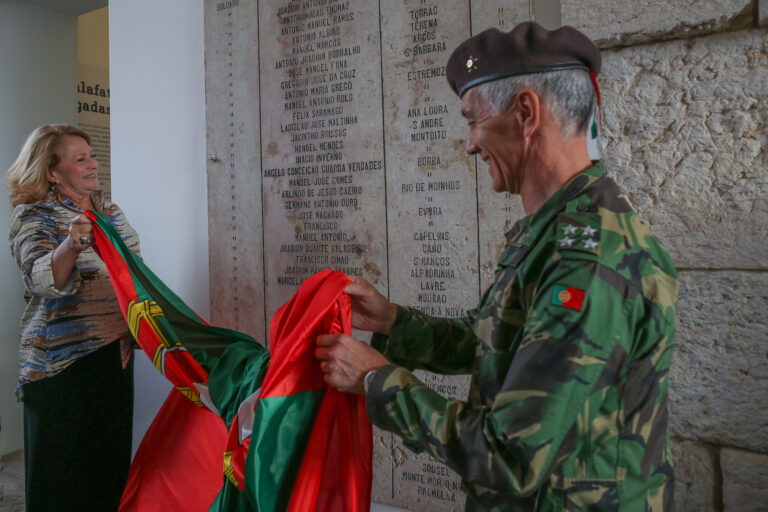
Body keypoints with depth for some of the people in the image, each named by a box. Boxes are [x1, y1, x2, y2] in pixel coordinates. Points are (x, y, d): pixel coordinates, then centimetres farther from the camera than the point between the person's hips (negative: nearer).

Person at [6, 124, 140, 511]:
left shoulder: (110, 212, 10)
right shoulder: (33, 216, -6)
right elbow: (44, 280, -23)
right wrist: (71, 246, -42)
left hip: (115, 352, 5)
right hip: (63, 361, -5)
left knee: (112, 456, 13)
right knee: (63, 470, 4)